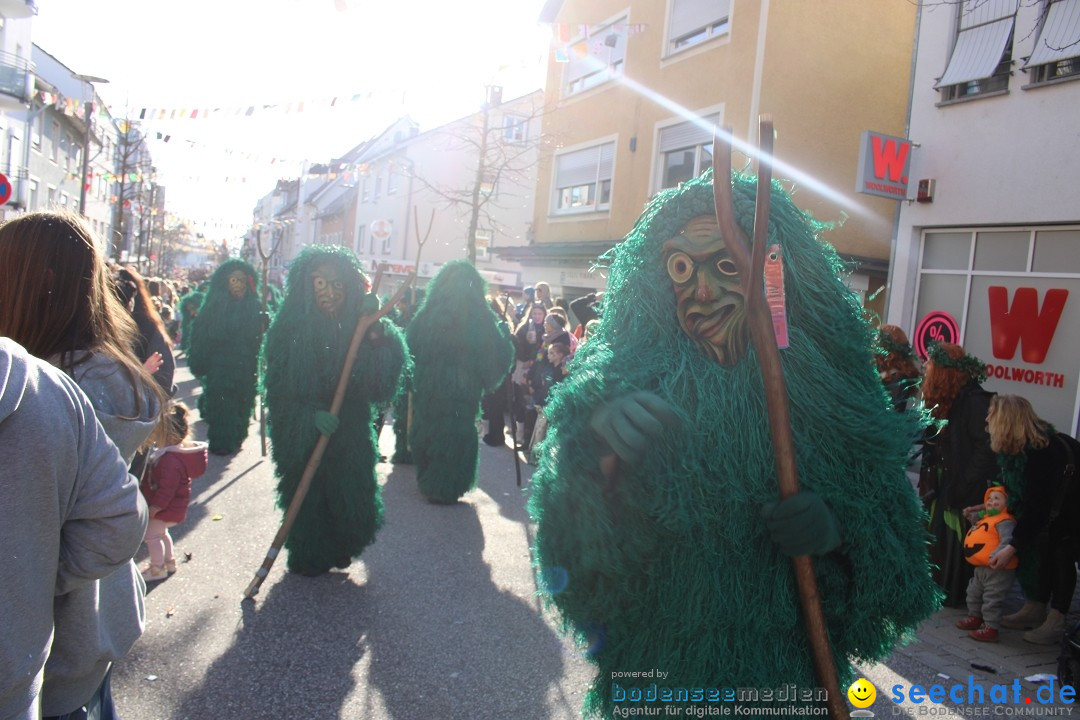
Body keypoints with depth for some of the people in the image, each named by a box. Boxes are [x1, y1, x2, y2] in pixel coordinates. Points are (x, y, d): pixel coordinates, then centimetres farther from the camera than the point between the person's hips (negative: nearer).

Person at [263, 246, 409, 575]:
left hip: (351, 436, 1)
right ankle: (309, 558, 32)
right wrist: (310, 415, -23)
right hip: (303, 436, -1)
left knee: (351, 500, 5)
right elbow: (278, 390, -9)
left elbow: (385, 376, -18)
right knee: (308, 500, 6)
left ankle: (338, 551, 34)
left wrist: (375, 327, -30)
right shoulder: (290, 329, -8)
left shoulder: (357, 325, -5)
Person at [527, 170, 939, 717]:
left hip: (785, 664, 1)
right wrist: (597, 442, -37)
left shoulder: (828, 382, -9)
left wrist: (838, 531, -24)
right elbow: (572, 533, -19)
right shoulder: (626, 372, -11)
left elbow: (893, 537, -3)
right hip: (654, 657, -1)